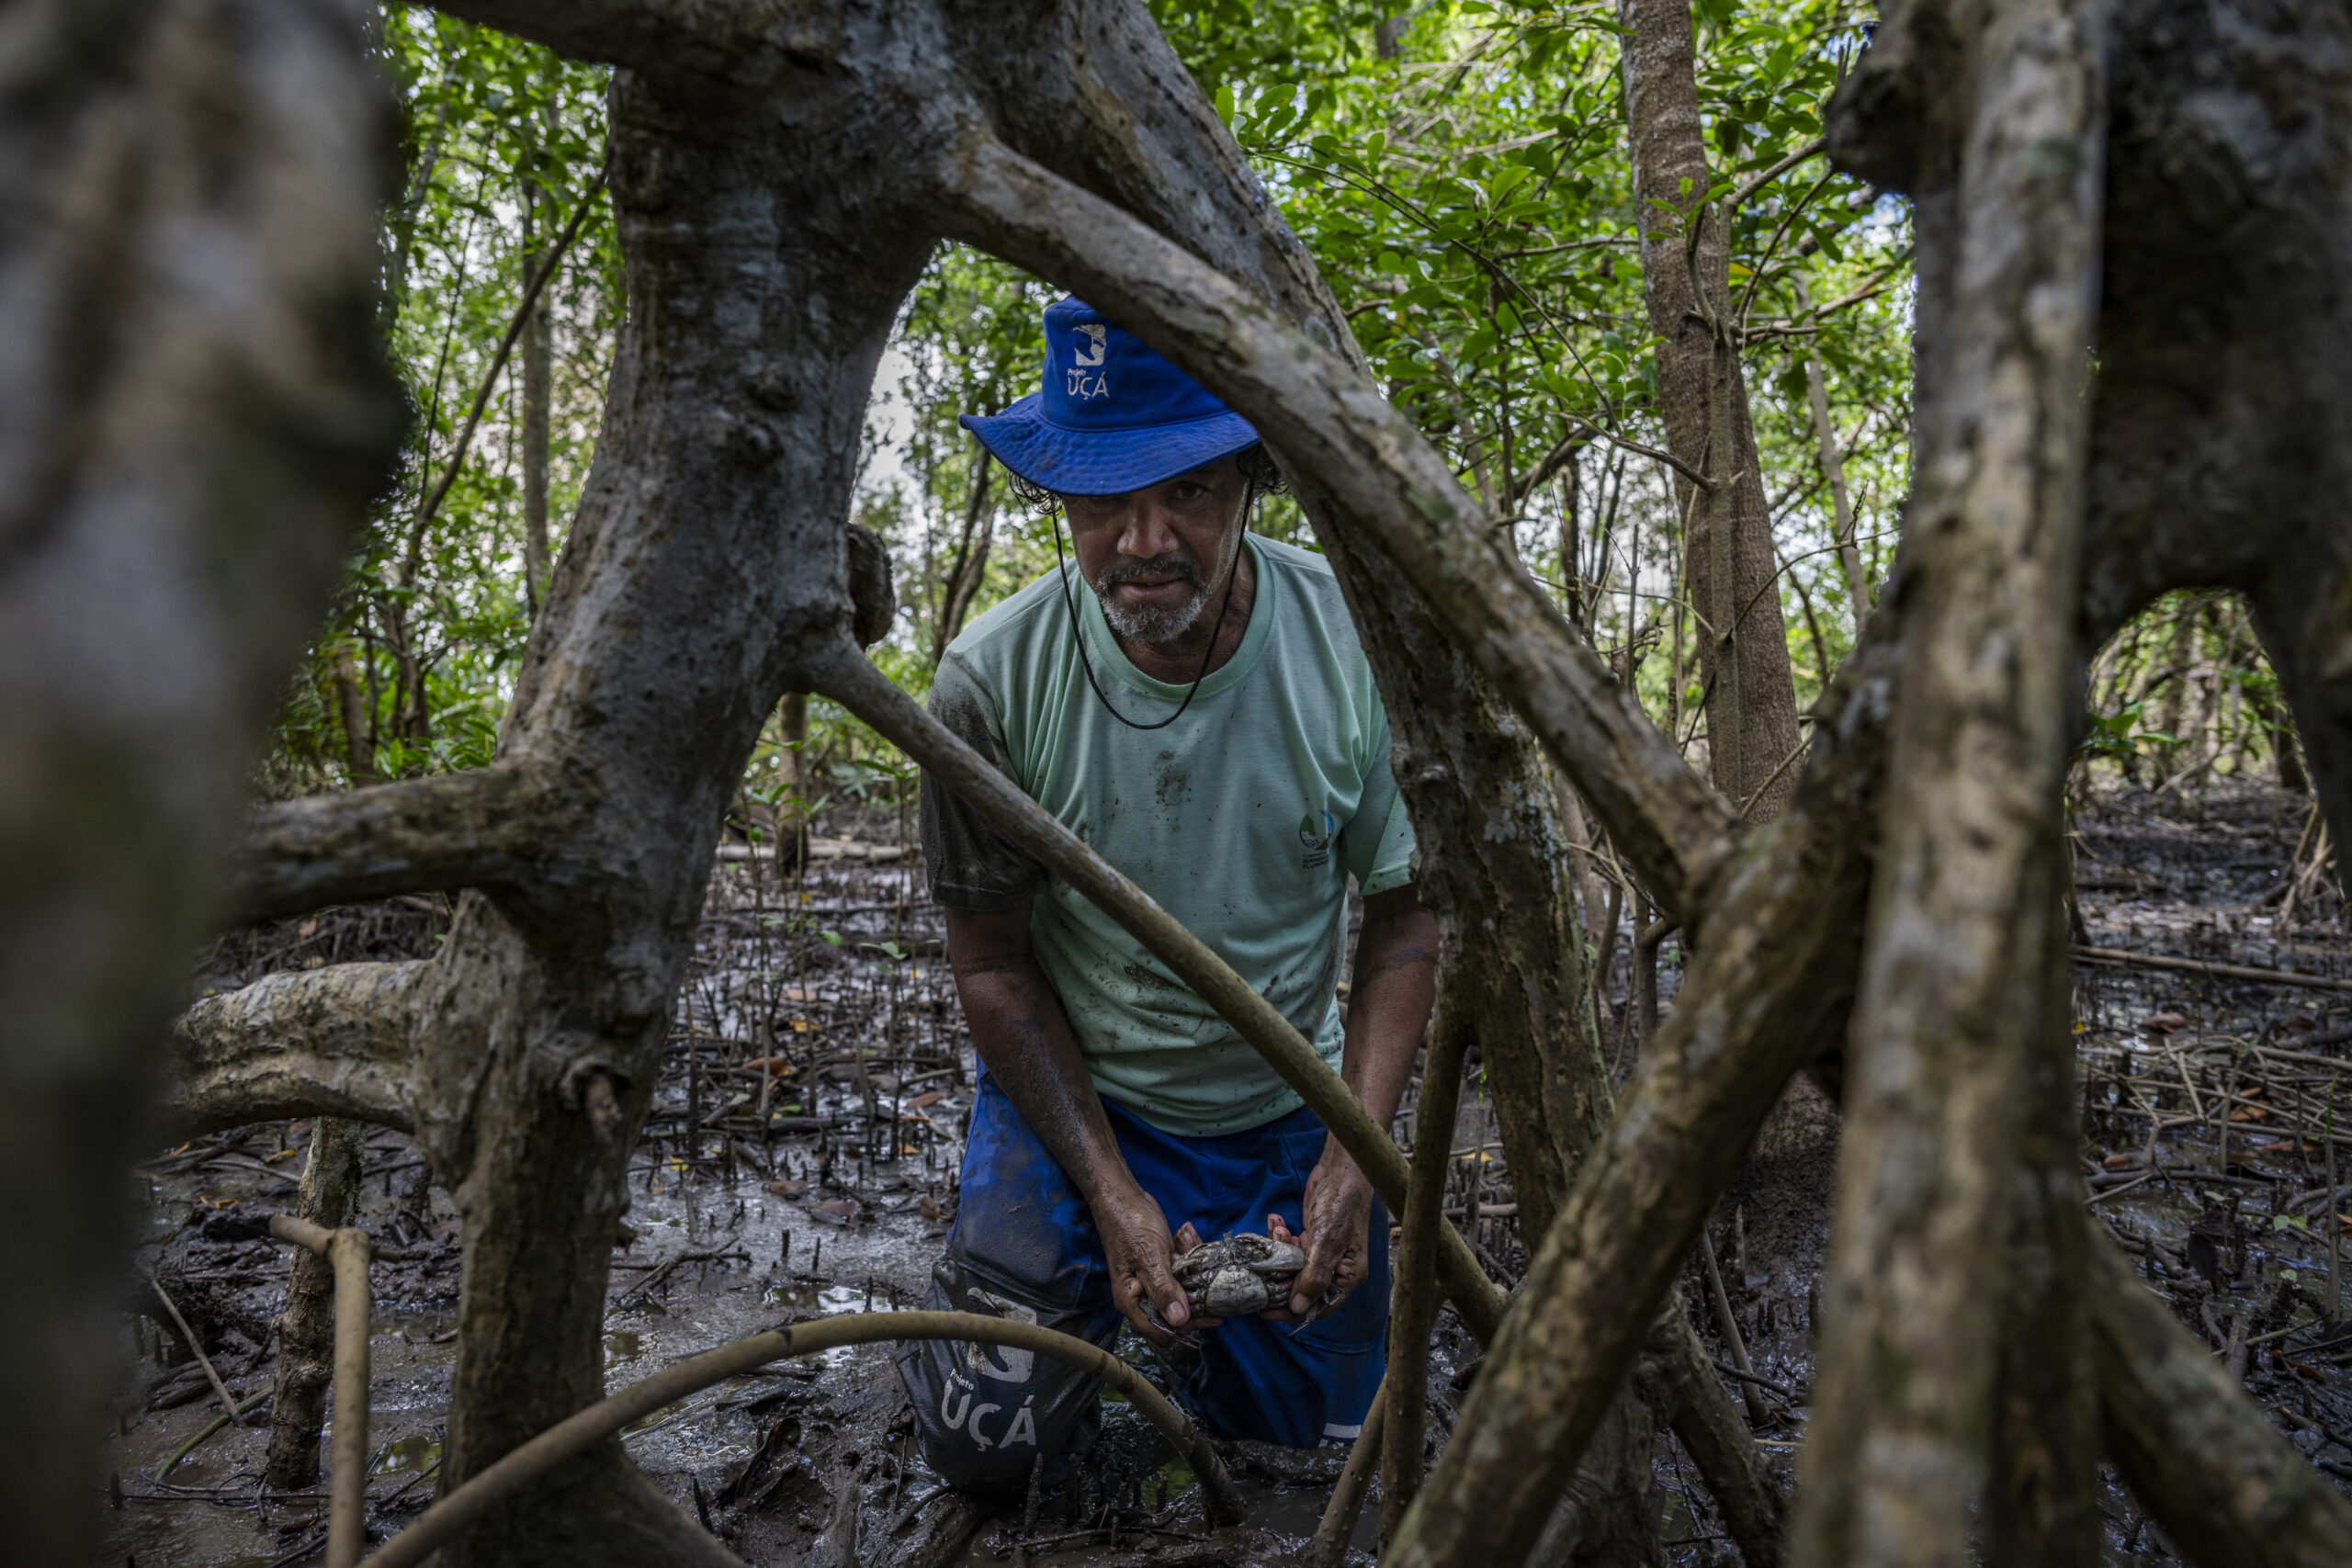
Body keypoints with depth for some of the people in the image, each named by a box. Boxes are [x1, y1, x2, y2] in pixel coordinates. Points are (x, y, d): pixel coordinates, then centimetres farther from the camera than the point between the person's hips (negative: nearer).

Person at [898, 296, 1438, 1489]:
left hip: (1286, 1111, 2)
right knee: (989, 1442, -6)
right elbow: (993, 964, -11)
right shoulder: (992, 683, -24)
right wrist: (1112, 1192, -16)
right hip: (1075, 1096, -1)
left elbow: (1406, 917, -9)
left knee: (1319, 1431, 11)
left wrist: (1353, 1157, -17)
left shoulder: (1357, 644, -21)